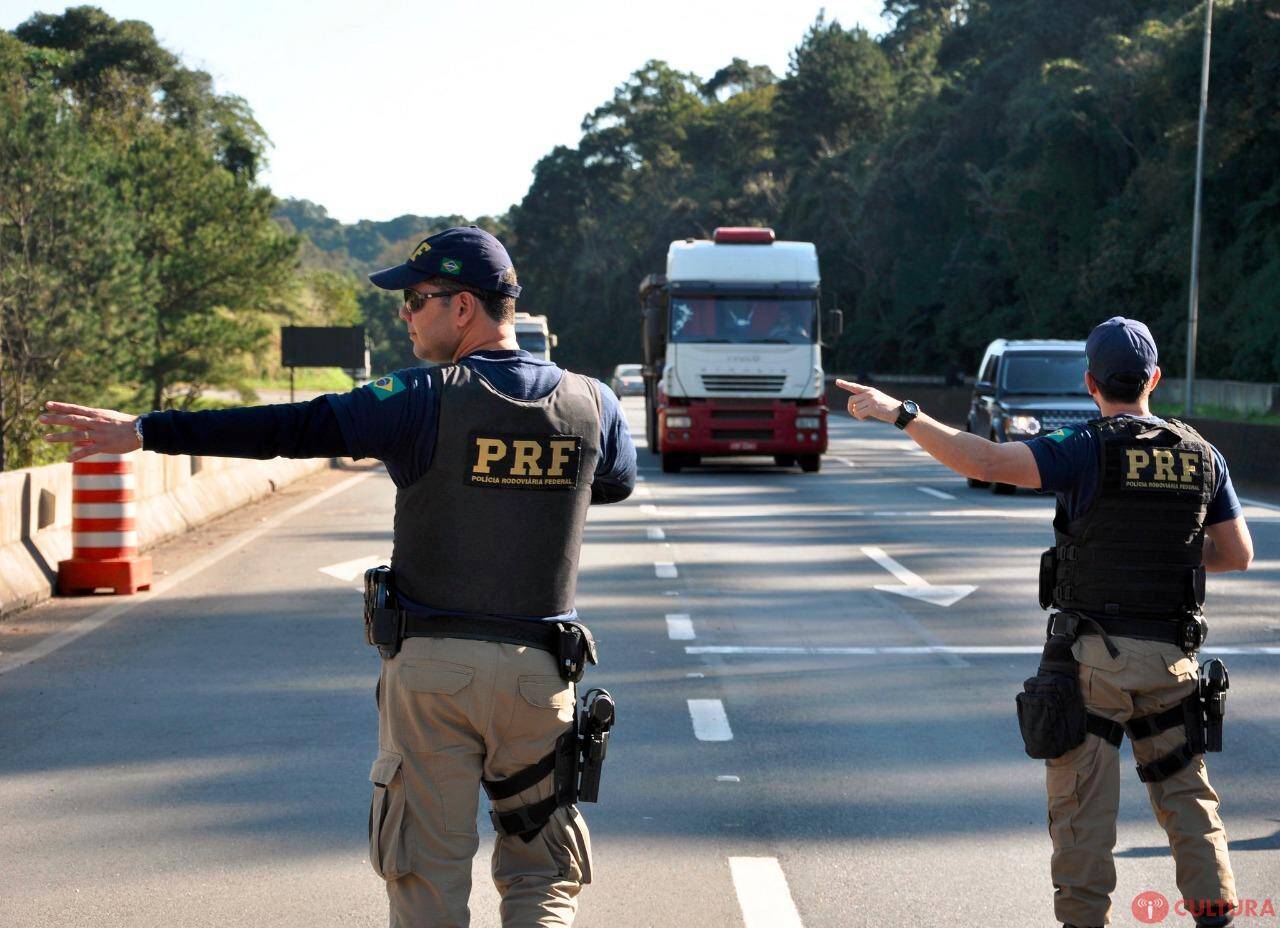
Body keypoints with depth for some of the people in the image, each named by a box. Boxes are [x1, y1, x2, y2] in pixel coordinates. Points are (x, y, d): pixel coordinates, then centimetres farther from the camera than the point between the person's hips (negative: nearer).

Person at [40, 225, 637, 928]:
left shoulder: (426, 401, -10)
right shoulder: (591, 404, 2)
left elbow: (290, 428, -11)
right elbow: (618, 482, 22)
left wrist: (146, 431, -7)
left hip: (432, 665, -3)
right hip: (540, 670, 3)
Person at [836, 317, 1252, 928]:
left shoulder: (1089, 449, -12)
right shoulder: (1202, 456, 5)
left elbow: (986, 462, -24)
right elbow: (1238, 554, 10)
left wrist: (899, 413, -22)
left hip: (1094, 654, -4)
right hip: (1171, 654, 4)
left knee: (1082, 804, 3)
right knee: (1185, 793, 17)